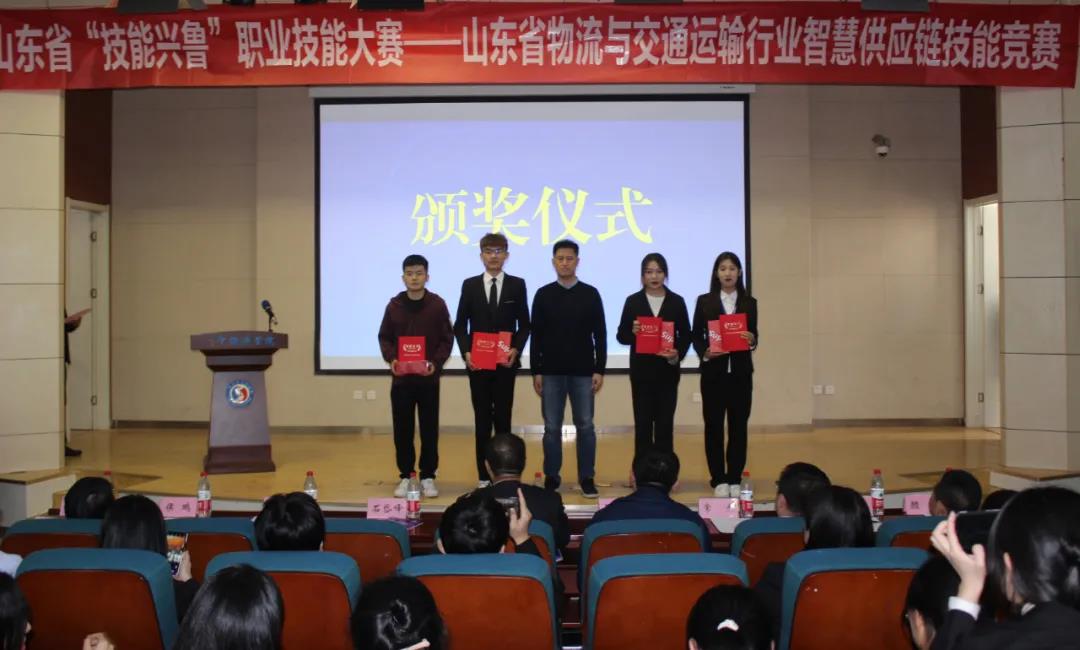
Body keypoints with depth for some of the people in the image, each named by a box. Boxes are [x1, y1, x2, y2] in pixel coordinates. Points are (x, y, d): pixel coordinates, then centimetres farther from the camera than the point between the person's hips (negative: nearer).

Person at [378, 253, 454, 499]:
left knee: (429, 429, 4)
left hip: (428, 378, -1)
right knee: (402, 429, 5)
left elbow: (447, 339, 0)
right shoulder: (394, 305, 3)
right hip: (401, 378, 1)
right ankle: (405, 476, 15)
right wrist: (391, 359, -9)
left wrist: (436, 362, -14)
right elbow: (385, 337, 8)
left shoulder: (437, 305, -2)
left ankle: (428, 477, 13)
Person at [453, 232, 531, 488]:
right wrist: (466, 352, -9)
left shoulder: (517, 285, 4)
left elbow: (524, 324, 4)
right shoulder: (470, 285, 5)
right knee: (482, 419, 4)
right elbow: (460, 325, 5)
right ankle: (484, 475, 9)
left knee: (503, 418, 3)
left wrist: (516, 349, -11)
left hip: (506, 361, 0)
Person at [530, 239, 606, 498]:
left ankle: (587, 477, 11)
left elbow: (600, 335, 3)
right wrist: (535, 371, -1)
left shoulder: (590, 294, 3)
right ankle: (551, 477, 14)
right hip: (551, 371, 0)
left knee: (585, 426, 2)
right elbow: (536, 336, 4)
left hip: (583, 372, 0)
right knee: (552, 427, 4)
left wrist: (599, 370, -3)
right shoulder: (543, 295, 4)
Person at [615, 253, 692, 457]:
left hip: (667, 371, 0)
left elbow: (686, 335, 5)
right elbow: (621, 336, 3)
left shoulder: (677, 301, 4)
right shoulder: (633, 301, 3)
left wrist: (678, 354, -13)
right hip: (642, 371, 0)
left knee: (665, 423, 4)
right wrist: (632, 332, -19)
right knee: (643, 423, 3)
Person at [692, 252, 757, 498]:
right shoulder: (704, 301, 2)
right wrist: (705, 353, -15)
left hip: (741, 371, 1)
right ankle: (719, 479, 9)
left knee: (738, 424, 5)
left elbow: (754, 335, 9)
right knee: (714, 424, 1)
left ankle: (735, 479, 13)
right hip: (713, 371, -1)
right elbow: (696, 336, 3)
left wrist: (752, 340, -13)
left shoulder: (749, 303, 7)